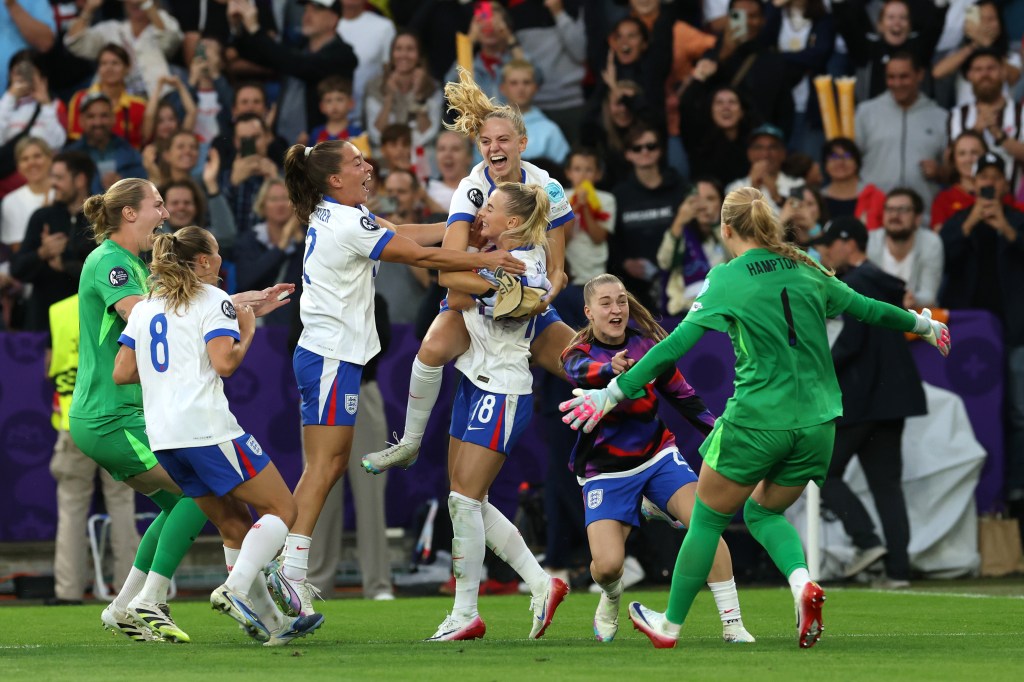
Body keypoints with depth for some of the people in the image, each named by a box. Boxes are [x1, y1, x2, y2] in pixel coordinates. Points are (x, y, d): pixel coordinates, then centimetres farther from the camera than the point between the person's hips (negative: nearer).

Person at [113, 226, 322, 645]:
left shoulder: (145, 307, 19)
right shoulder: (212, 300, -1)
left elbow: (121, 373, 15)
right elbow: (225, 362, -15)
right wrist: (247, 334, 3)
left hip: (161, 436, 8)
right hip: (206, 425, -8)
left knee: (235, 524, 14)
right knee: (281, 509, -2)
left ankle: (270, 622, 11)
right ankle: (236, 590, -20)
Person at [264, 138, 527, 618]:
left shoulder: (332, 215, 12)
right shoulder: (349, 224, -17)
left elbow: (402, 234, 13)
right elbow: (419, 256, -15)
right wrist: (486, 260, -8)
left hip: (326, 354, 10)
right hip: (332, 357, -10)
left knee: (333, 465, 9)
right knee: (323, 466, -10)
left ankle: (288, 566, 8)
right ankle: (290, 572, -13)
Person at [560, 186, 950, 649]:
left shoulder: (726, 280, -6)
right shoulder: (805, 271, 7)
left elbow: (677, 344, -12)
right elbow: (867, 308, 18)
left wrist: (614, 393, -10)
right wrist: (923, 325, 36)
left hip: (755, 423, -5)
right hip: (816, 423, 5)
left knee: (708, 518, 14)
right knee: (763, 511, 24)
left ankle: (670, 625, 23)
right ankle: (802, 581, -6)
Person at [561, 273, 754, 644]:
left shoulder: (646, 344, -2)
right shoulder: (579, 354, -12)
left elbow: (681, 395, 10)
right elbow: (583, 372, -38)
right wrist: (611, 369, -61)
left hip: (657, 456, 2)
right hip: (605, 471, -2)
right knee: (607, 565, -17)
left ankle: (732, 623, -14)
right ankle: (611, 599, 22)